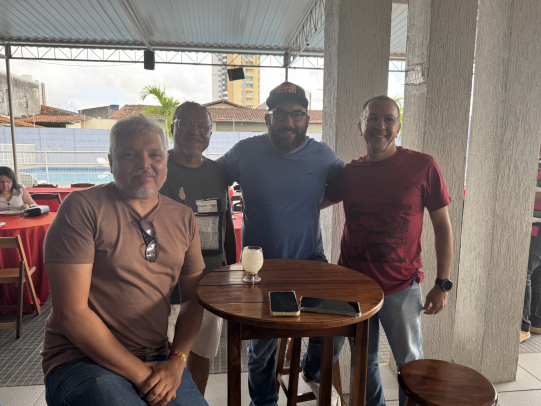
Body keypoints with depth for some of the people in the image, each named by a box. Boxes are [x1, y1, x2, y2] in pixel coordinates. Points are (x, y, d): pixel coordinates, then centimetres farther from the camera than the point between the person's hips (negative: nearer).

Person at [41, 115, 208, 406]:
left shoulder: (183, 218, 5)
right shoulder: (82, 208, -10)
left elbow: (193, 298, 8)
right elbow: (71, 312, -13)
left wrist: (176, 361, -7)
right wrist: (139, 374, -12)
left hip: (157, 360, 4)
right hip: (83, 359, -4)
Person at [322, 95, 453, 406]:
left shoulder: (423, 166, -7)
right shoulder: (350, 173, 2)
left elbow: (443, 225, -3)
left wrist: (443, 283, -5)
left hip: (401, 287, -3)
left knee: (410, 362, 14)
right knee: (363, 360, 19)